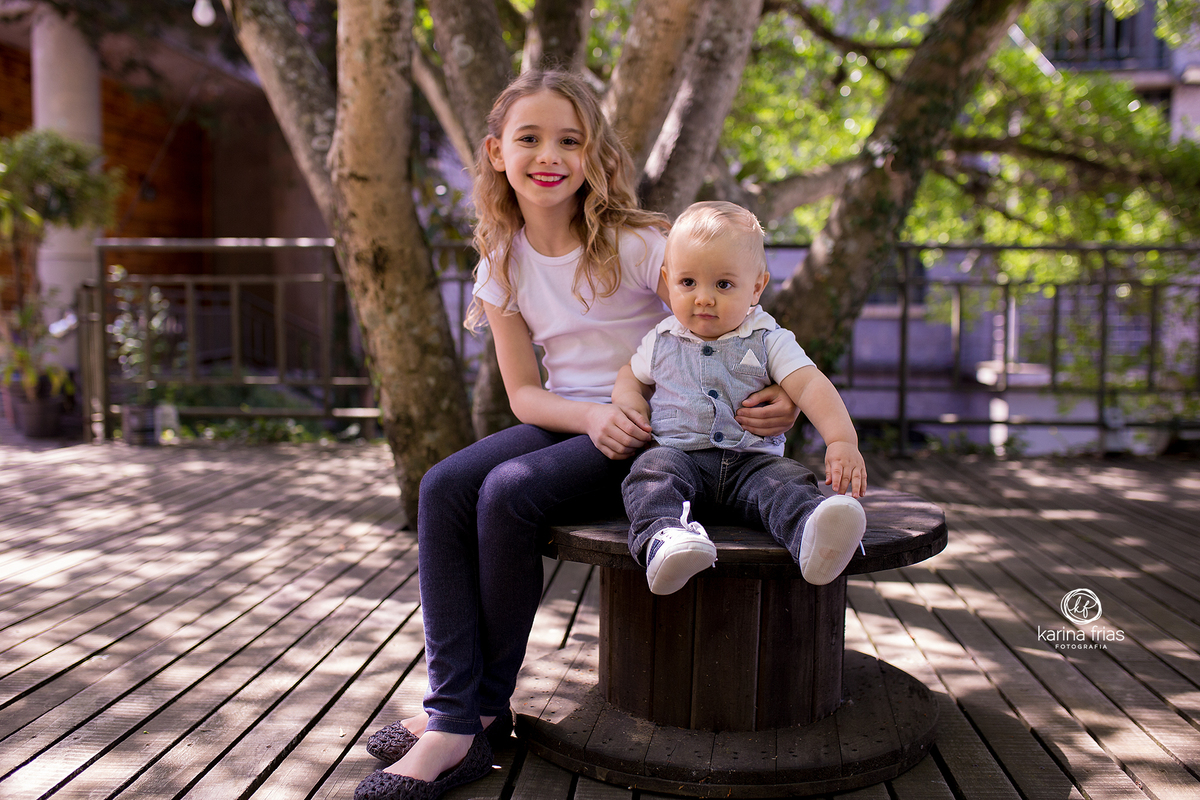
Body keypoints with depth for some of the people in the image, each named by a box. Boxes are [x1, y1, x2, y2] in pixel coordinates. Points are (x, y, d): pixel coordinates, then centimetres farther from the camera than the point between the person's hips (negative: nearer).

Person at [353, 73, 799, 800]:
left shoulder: (636, 243, -10)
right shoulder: (503, 264, 5)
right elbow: (524, 392, 3)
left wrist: (783, 399, -30)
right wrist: (593, 417, -18)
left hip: (656, 430, -5)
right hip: (571, 421, 5)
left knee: (509, 492, -27)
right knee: (444, 488, -19)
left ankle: (488, 704, -6)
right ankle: (455, 719, -16)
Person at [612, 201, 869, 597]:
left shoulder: (769, 340, 4)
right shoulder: (662, 341, 12)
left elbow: (810, 386, -8)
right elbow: (631, 376, 29)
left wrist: (842, 440, -26)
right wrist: (630, 405, 3)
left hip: (752, 460, -1)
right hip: (679, 453, 1)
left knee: (787, 480, -31)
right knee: (652, 470, -31)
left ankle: (813, 538, -60)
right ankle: (664, 538, -58)